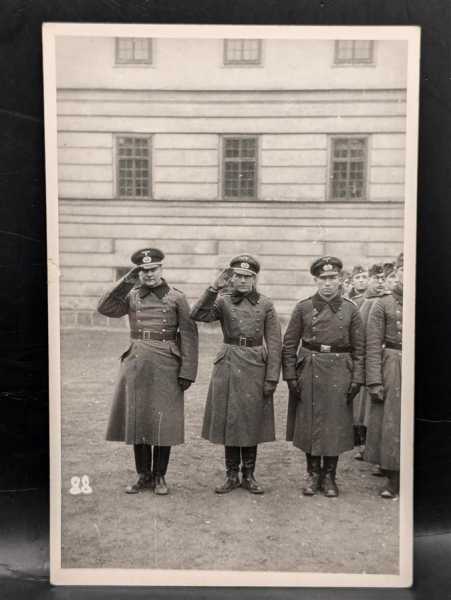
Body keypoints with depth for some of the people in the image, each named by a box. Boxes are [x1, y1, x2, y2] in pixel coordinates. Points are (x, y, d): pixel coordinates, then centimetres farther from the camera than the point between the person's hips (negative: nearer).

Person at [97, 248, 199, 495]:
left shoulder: (176, 298, 1)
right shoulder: (131, 296, 8)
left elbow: (189, 336, -3)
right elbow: (104, 308, -8)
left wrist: (187, 371, -10)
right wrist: (126, 281, -10)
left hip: (166, 366, -2)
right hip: (136, 364, 3)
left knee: (163, 422, 3)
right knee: (137, 420, 7)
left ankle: (159, 476, 18)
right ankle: (143, 475, 22)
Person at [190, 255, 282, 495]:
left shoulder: (265, 305, 2)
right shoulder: (222, 301, 2)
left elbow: (274, 344, 0)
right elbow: (197, 315, -17)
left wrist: (272, 378, -6)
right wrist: (214, 288, -24)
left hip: (255, 367, 0)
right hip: (228, 366, 0)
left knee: (252, 422, 7)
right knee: (228, 421, 7)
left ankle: (248, 475, 22)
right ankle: (231, 475, 21)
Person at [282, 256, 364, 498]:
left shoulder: (350, 309, 2)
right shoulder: (303, 307, 0)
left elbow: (359, 348, 4)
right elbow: (289, 344, 1)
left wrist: (357, 379, -2)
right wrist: (290, 376, -5)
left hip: (339, 372, 0)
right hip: (309, 371, 0)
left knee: (335, 424, 6)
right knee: (309, 423, 7)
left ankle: (329, 476, 22)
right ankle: (313, 474, 24)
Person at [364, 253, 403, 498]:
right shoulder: (383, 304, 0)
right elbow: (373, 346, -3)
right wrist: (374, 381, -8)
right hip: (392, 370, -1)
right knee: (390, 424, 4)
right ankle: (392, 478, 19)